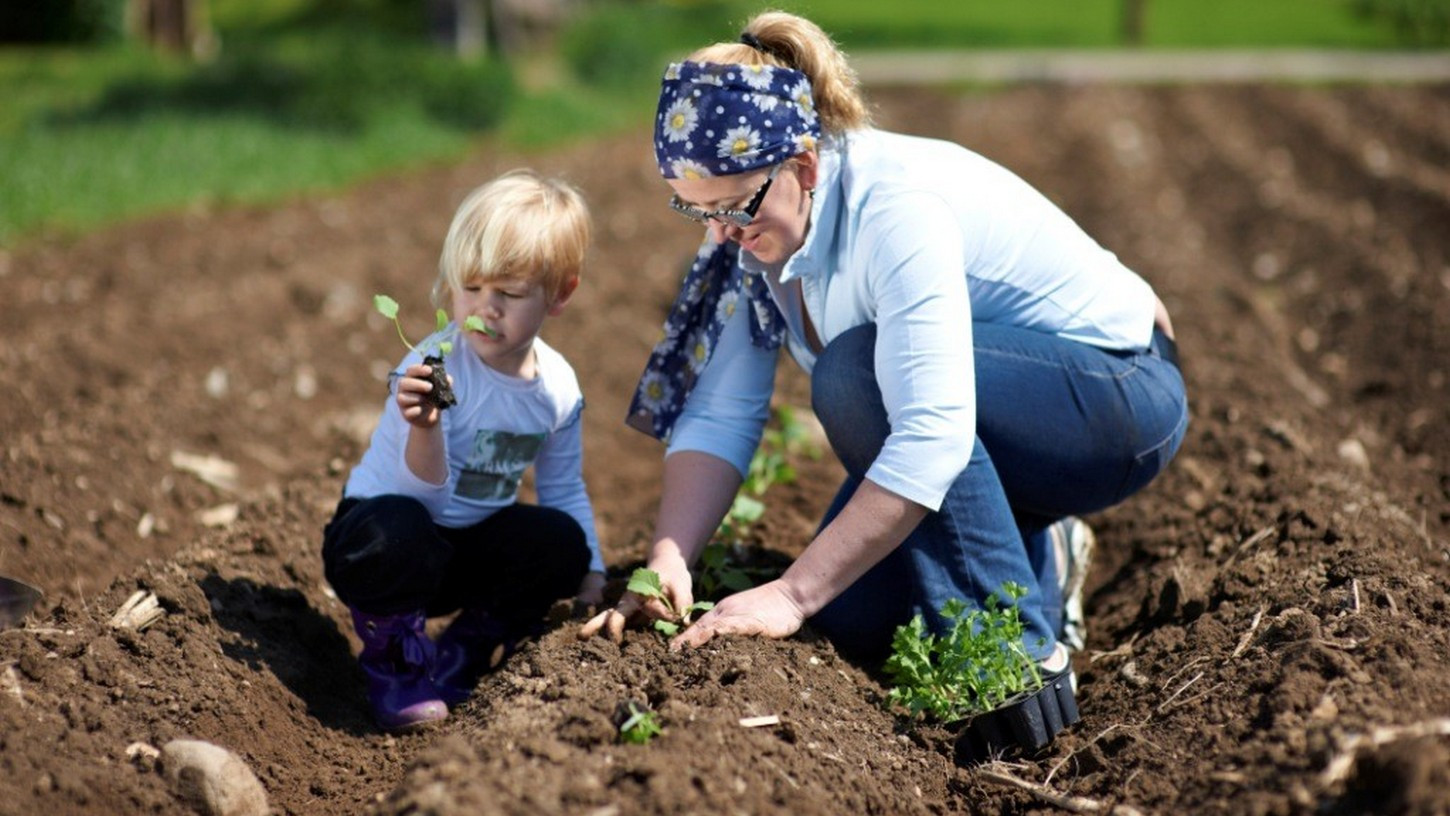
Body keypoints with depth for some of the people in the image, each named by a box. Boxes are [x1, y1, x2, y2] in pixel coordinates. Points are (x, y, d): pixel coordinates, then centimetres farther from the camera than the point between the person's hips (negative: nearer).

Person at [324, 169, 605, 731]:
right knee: (399, 529, -38)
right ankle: (395, 658, -6)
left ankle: (465, 652, 5)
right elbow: (425, 495, -32)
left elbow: (564, 490, 10)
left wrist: (589, 575, 4)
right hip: (383, 537, -5)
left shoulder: (557, 387, -6)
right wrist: (425, 429, -50)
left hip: (469, 548, 6)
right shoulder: (434, 370, -25)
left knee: (563, 540, -18)